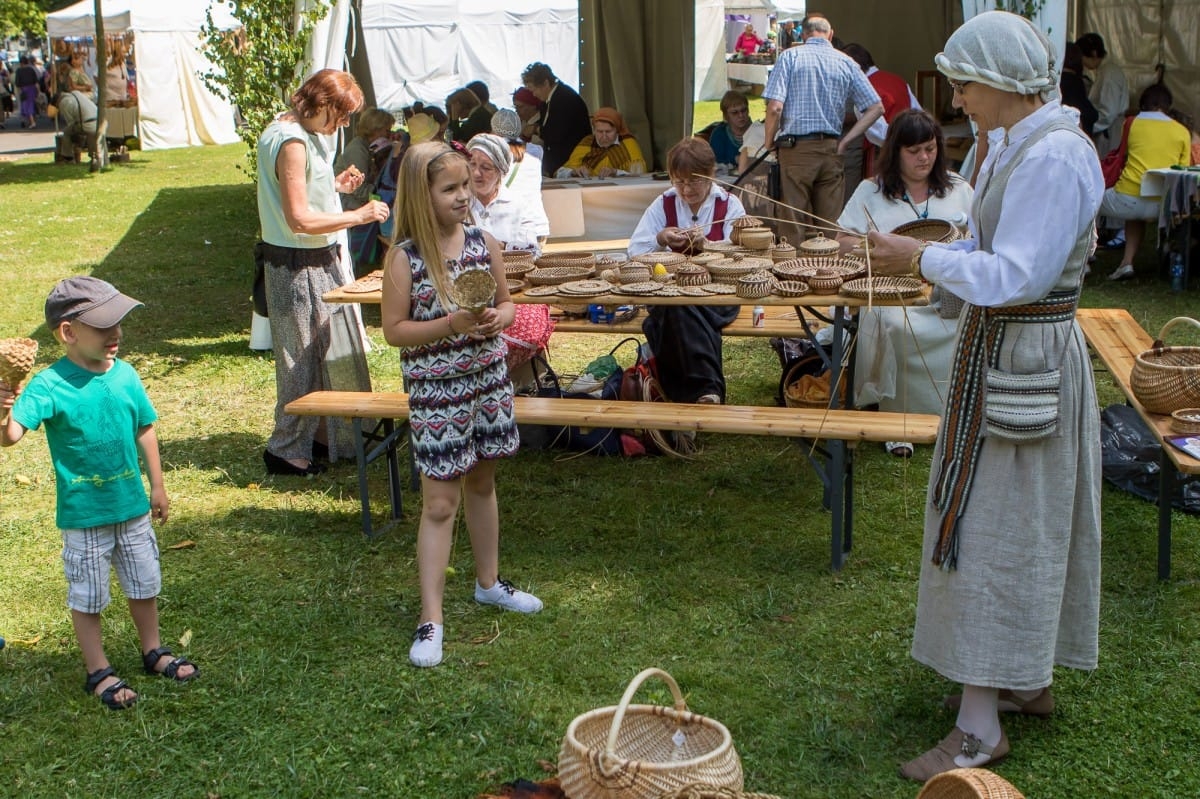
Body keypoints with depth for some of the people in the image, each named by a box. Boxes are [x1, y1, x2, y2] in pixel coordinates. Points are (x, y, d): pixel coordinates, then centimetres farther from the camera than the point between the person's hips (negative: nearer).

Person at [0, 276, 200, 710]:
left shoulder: (125, 374, -6)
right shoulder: (49, 386, -20)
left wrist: (157, 486, 10)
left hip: (133, 507, 5)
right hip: (83, 515, -5)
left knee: (144, 584, 20)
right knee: (87, 596, 11)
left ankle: (153, 650, 41)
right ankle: (99, 672, 27)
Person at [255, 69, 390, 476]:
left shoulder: (303, 133, 11)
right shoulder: (292, 143, -21)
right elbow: (299, 219, -24)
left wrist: (336, 185, 8)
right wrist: (358, 216, -19)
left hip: (319, 260, 10)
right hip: (297, 266, -10)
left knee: (323, 350, 16)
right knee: (302, 356, -2)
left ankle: (319, 435, 27)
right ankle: (286, 449, 9)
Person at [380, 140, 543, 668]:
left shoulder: (484, 243, 0)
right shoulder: (404, 259, -14)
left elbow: (506, 302, 11)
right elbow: (393, 330, -12)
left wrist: (497, 319, -13)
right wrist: (452, 324, -24)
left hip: (488, 380, 5)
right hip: (435, 391, -5)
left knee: (483, 483, 20)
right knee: (439, 504, -2)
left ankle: (488, 581, 39)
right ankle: (431, 620, 4)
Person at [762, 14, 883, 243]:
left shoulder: (790, 56, 0)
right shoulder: (847, 63, 8)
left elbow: (775, 107, -11)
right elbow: (876, 108, 3)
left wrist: (769, 143, 2)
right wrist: (845, 141, 5)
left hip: (795, 147, -3)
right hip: (831, 150, 3)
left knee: (793, 224, 0)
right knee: (830, 226, 7)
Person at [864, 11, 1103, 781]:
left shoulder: (1053, 158, -22)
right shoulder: (1017, 144, 9)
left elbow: (1014, 277, -26)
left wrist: (923, 259, -19)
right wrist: (927, 253, 0)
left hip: (1024, 362, -10)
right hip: (1004, 350, 10)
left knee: (996, 533, -5)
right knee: (1027, 526, 18)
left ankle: (980, 728, 4)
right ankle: (1029, 680, 33)